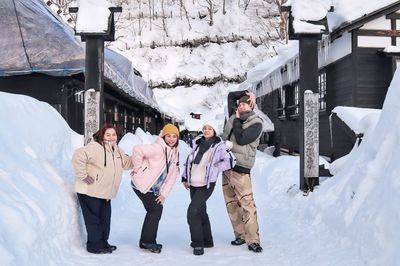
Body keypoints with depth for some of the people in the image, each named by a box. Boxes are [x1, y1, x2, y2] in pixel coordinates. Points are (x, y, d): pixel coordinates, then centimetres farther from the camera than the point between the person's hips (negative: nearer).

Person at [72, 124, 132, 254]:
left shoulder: (117, 151, 10)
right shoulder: (95, 148, -21)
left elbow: (127, 162, 25)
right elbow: (78, 156, -32)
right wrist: (83, 175, -28)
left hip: (105, 192, 9)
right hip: (89, 191, -9)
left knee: (105, 218, 14)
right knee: (94, 218, -2)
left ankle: (103, 243, 27)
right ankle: (95, 246, 8)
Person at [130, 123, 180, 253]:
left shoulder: (175, 154, 5)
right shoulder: (158, 148, -21)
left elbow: (172, 176, 4)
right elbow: (137, 150, -31)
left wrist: (164, 194, -3)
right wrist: (137, 169, -20)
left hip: (153, 188, 8)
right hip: (142, 184, -8)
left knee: (154, 210, 12)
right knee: (156, 209, -7)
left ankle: (145, 241, 25)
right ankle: (148, 241, 5)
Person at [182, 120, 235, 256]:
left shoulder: (219, 146, -9)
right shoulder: (197, 143, 8)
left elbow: (230, 161, -17)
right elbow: (189, 160, 16)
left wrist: (214, 168, -14)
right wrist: (185, 177, 14)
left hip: (206, 185, -6)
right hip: (193, 184, 6)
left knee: (193, 211, -16)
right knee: (201, 212, 14)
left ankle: (198, 243, -7)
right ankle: (207, 241, 28)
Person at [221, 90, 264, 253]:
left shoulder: (256, 124, -7)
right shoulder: (235, 116, 12)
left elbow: (241, 139, -19)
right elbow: (230, 95, 24)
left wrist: (237, 120, -6)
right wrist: (246, 93, 11)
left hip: (240, 169, -7)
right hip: (226, 166, 7)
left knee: (247, 204, -12)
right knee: (231, 204, 7)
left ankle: (253, 241, -12)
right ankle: (240, 235, 15)